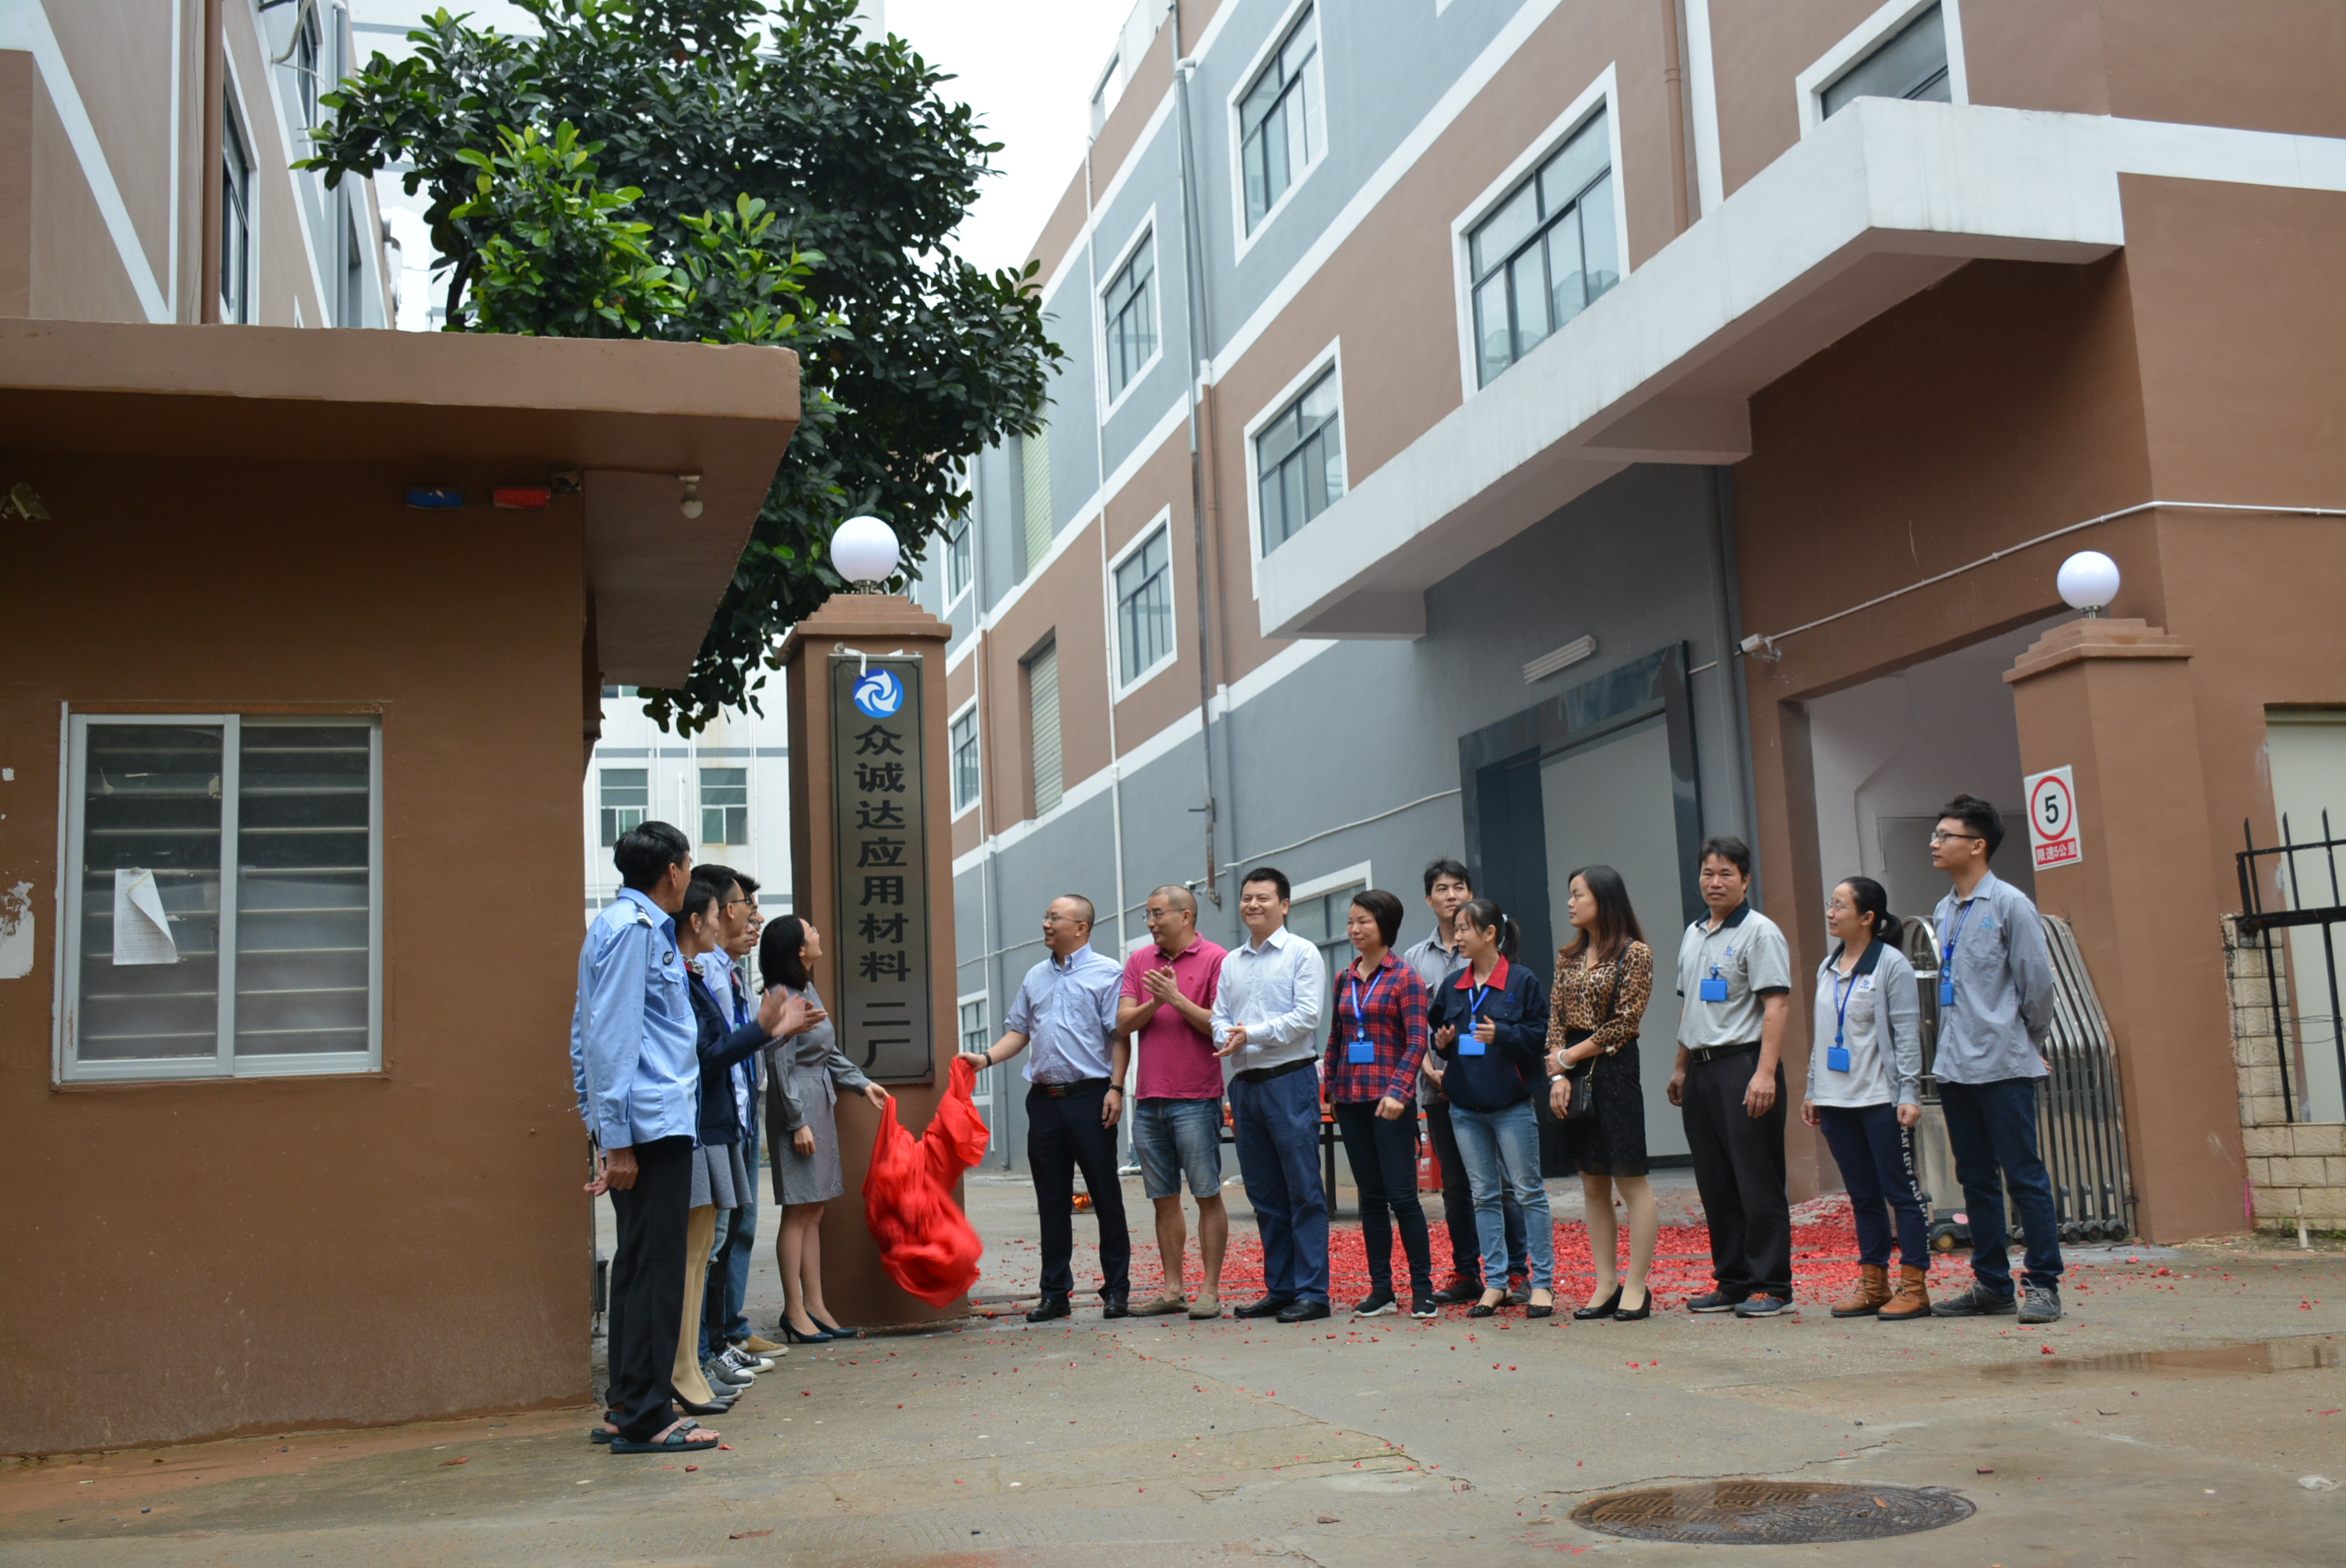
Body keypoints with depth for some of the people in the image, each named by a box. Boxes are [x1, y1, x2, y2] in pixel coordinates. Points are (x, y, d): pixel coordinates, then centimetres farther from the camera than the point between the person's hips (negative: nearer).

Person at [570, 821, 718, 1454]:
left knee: (638, 1264, 14)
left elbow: (588, 1035, 21)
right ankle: (644, 1418, -1)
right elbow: (612, 1036, -18)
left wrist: (605, 1127, 22)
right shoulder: (634, 929, -12)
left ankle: (625, 1407, 21)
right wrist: (617, 1139, -20)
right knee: (654, 1267, -6)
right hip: (651, 1122, -10)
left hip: (640, 1122, 10)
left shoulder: (623, 926, 18)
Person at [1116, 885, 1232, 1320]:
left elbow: (1220, 1026, -10)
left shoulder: (1217, 960, -3)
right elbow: (1123, 1023, 5)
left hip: (1196, 1099, -5)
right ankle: (1171, 1291, 16)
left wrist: (1177, 999, -16)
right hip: (1148, 1100, 6)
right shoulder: (1139, 962, 12)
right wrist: (1155, 1002, -12)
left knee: (1207, 1195, -1)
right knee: (1164, 1199, 10)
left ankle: (1210, 1290, 4)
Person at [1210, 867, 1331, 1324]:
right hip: (1244, 1083, 6)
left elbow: (1307, 1015, -11)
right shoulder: (1231, 962, 17)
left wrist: (1252, 1034, -15)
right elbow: (1219, 1018, 13)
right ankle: (1279, 1289, 17)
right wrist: (1227, 1038, -9)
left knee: (1304, 1191, -6)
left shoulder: (1302, 953, -1)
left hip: (1290, 1080, -6)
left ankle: (1312, 1292, -3)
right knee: (1264, 1195, 10)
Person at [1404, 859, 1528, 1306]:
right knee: (1455, 1186, 9)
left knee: (1500, 1182, -3)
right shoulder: (1414, 959, 13)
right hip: (1438, 1086, 4)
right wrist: (1430, 1068, -4)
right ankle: (1466, 1273, 16)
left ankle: (1515, 1273, 3)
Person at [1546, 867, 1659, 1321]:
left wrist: (1569, 1057, -9)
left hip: (1614, 1070, -6)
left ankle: (1636, 1287, 2)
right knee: (1593, 1184, 8)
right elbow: (1556, 1022, 9)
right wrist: (1558, 1075, -5)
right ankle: (1606, 1285, 13)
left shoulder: (1635, 954, -4)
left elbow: (1623, 1023, -10)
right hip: (1574, 1075, 6)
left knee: (1630, 1181, -3)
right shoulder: (1568, 959, 14)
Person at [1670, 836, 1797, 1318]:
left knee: (1757, 1183, -4)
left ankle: (1771, 1286, 3)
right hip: (1702, 1070, 8)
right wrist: (1681, 1066, 22)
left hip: (1743, 1065, -8)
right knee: (1715, 1184, 11)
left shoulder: (1759, 932, -7)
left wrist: (1765, 1072, -22)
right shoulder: (1693, 935, 17)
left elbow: (1777, 1005, -15)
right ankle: (1732, 1282, 18)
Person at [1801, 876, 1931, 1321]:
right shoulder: (1828, 967, 13)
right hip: (1837, 1100, 6)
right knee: (1862, 1195, 11)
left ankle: (1914, 1286, 3)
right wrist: (1812, 1090, 16)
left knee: (1901, 1191, -1)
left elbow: (1907, 1033, -9)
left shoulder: (1891, 964, -6)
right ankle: (1873, 1282, 18)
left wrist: (1909, 1093, -14)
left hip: (1881, 1099, -6)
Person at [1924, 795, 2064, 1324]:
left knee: (2024, 1175, -3)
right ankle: (1991, 1284, 19)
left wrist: (2029, 1043, 3)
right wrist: (1952, 1044, 11)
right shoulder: (1944, 911, 12)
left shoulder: (2010, 905, -7)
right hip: (1955, 1066, 7)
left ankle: (2044, 1285, 3)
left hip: (2003, 1065, -7)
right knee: (1976, 1179, 11)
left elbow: (2038, 982, -5)